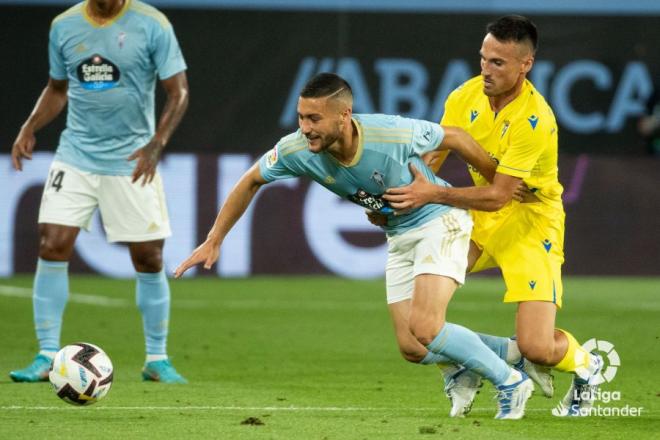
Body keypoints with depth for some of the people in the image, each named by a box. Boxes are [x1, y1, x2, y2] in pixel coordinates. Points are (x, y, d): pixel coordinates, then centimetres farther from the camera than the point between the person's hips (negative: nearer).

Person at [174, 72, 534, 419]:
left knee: (424, 329, -23)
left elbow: (454, 139, -13)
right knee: (413, 350, 1)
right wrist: (214, 240, 3)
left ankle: (509, 382, -3)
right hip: (399, 239, 6)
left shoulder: (394, 134, -32)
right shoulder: (298, 150, -19)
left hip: (438, 220, -6)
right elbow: (252, 180, 1)